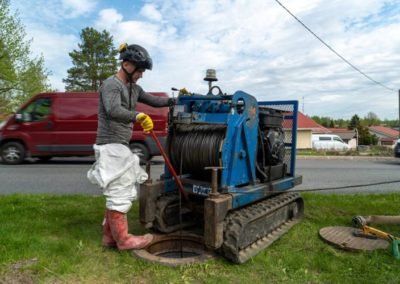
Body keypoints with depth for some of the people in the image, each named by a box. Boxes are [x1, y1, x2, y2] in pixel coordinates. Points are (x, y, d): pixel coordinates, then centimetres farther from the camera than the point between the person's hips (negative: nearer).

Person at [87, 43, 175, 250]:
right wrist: (138, 116, -43)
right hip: (111, 146, -9)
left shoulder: (133, 88, 17)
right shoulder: (111, 84, -11)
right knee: (119, 193, -5)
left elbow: (153, 100, 24)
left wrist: (175, 100, 12)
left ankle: (109, 236, 23)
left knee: (123, 193, 12)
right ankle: (122, 239, 7)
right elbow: (113, 111, -29)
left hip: (121, 146, 10)